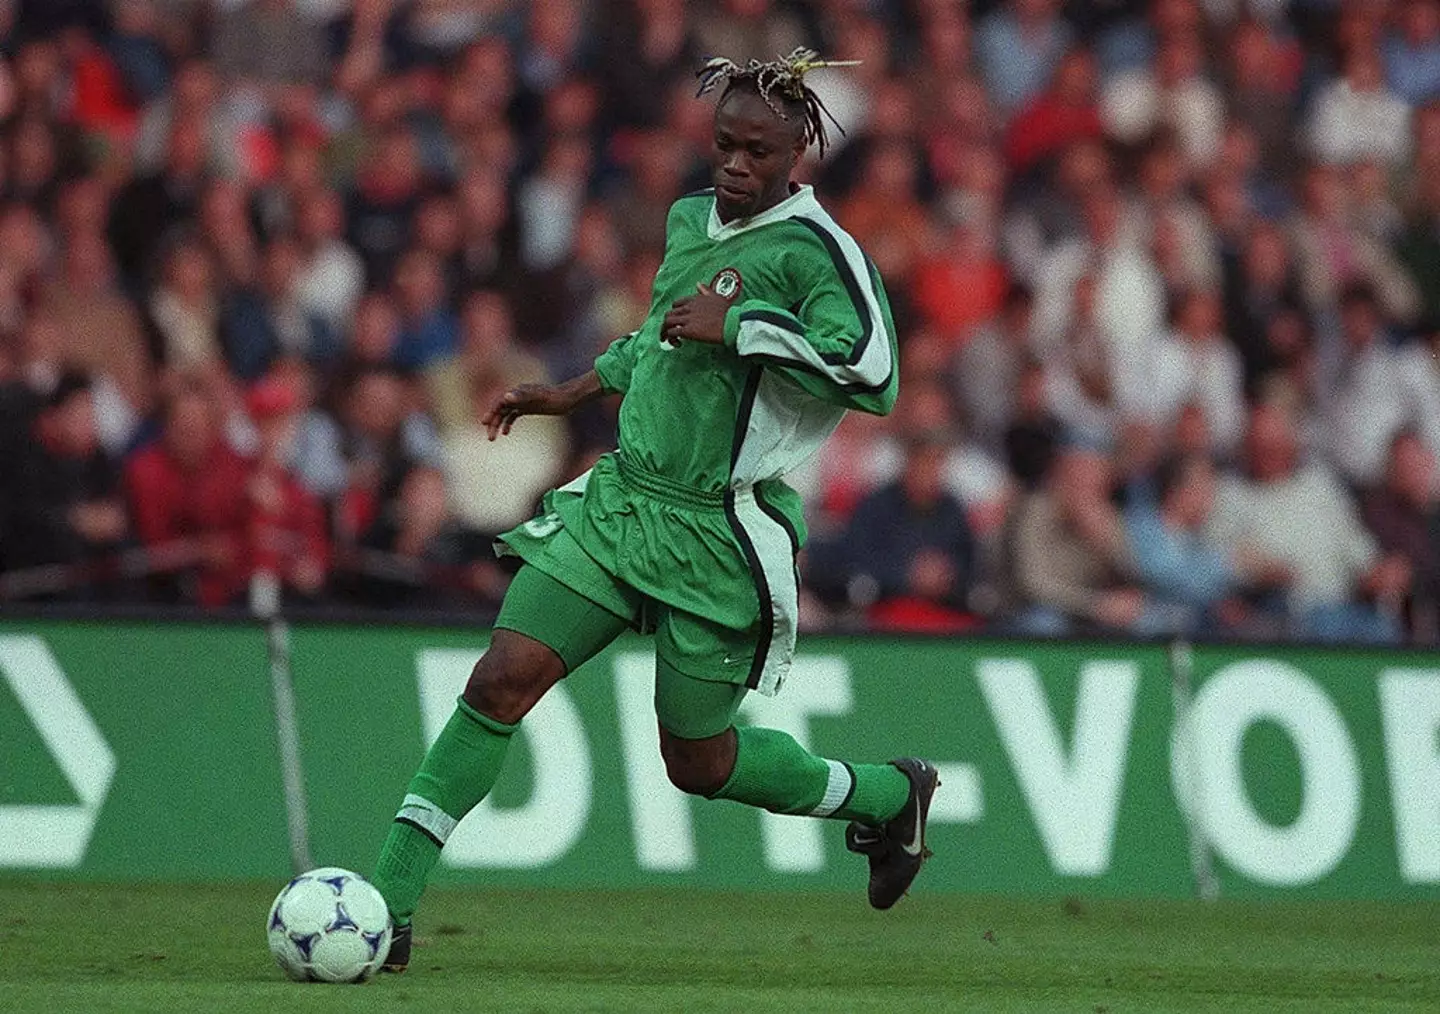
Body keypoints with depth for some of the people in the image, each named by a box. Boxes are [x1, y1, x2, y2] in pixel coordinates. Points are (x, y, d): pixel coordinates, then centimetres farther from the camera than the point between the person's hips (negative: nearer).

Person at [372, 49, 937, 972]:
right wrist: (578, 392, 29)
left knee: (698, 761, 7)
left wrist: (736, 325, -24)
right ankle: (387, 904, -7)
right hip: (621, 495, 6)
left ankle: (890, 794, 34)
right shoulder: (689, 219, 10)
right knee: (502, 681, -9)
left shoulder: (813, 251, -13)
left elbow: (874, 375, -28)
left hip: (721, 532, -6)